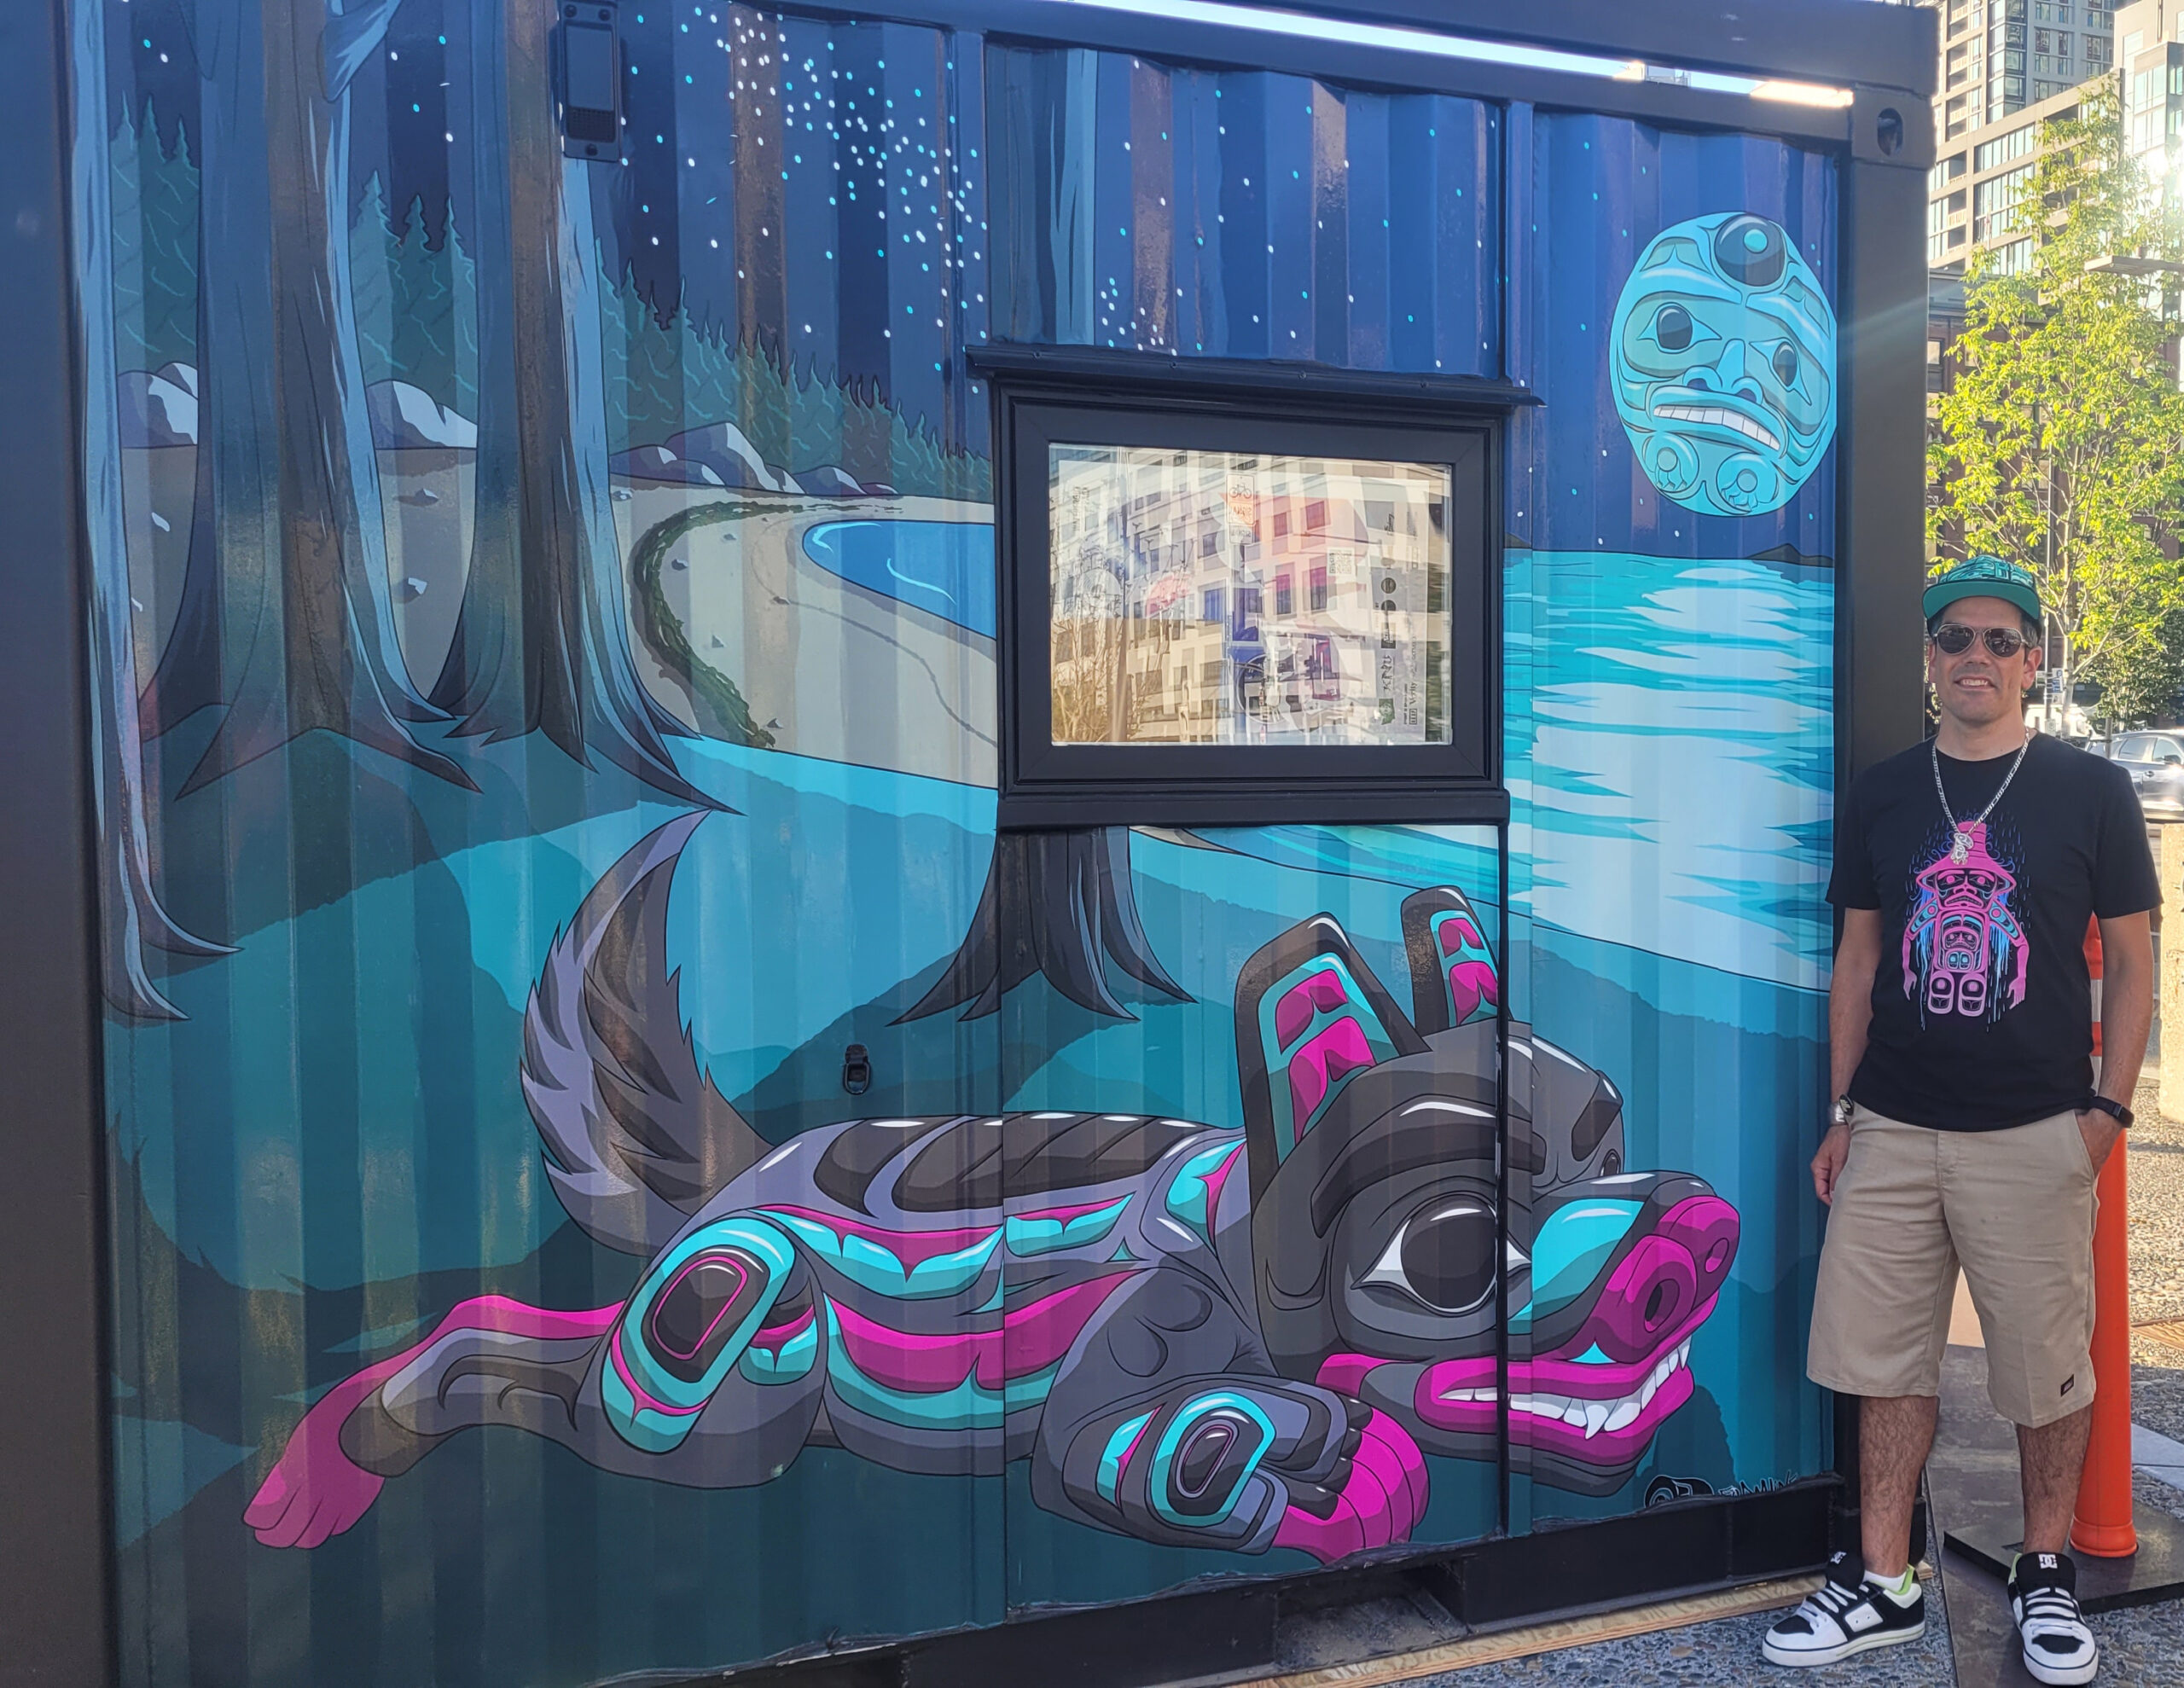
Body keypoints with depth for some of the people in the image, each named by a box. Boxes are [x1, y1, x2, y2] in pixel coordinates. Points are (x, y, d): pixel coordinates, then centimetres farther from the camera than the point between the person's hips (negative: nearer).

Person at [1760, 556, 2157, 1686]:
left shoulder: (2091, 792, 0)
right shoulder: (1881, 795, 6)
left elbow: (2130, 963, 3)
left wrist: (2110, 1107, -6)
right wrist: (1843, 1111, 8)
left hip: (2035, 1136, -2)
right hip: (1892, 1129, 2)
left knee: (2048, 1372, 9)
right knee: (1887, 1360, 9)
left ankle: (2046, 1574, 32)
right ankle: (1882, 1585, 23)